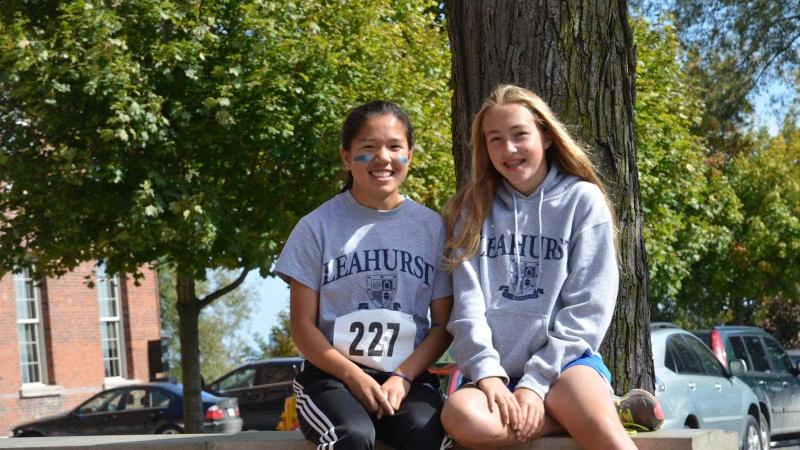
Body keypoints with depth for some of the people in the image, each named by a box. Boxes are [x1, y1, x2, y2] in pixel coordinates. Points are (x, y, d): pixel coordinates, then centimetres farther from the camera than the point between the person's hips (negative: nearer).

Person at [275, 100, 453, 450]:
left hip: (408, 375, 2)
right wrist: (354, 376, -13)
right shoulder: (317, 227, 3)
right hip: (332, 375, -1)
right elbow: (303, 326, 2)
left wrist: (403, 377, -9)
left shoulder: (432, 228, 8)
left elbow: (442, 325, 9)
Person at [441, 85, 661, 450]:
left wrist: (536, 382, -12)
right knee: (460, 416, -33)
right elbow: (467, 302, 2)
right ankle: (591, 412, -18)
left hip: (564, 362, -3)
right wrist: (487, 373, -14)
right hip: (497, 372, 3)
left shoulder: (583, 200, 5)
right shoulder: (474, 208, 12)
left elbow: (588, 308, -2)